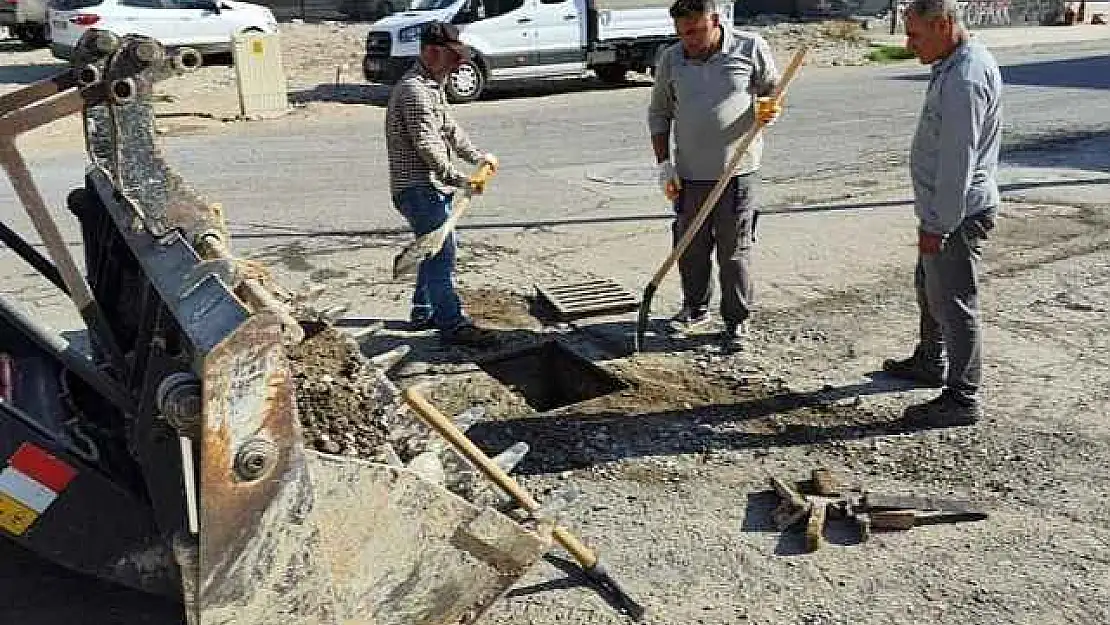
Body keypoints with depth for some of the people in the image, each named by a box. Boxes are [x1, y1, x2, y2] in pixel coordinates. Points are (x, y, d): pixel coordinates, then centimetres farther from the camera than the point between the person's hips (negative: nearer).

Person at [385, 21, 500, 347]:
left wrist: (477, 155, 17)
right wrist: (459, 178, -26)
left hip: (432, 186, 11)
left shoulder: (431, 85, 17)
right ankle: (453, 324, -5)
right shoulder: (414, 90, -18)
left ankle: (424, 313, 31)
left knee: (438, 249, 19)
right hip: (419, 187, -11)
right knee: (442, 253, -10)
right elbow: (427, 145, -25)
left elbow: (449, 127, 25)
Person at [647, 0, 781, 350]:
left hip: (737, 173, -3)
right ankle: (695, 309, 32)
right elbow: (658, 114, 11)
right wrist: (664, 165, 3)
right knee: (690, 248, 12)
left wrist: (770, 110, -14)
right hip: (689, 176, 3)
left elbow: (773, 90, 10)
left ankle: (737, 320, 17)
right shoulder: (670, 59, 4)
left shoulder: (751, 48, -2)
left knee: (735, 250, 3)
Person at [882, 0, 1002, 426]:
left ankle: (963, 399, 8)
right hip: (943, 210, 11)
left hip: (956, 214, -11)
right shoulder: (955, 64, 11)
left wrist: (939, 224, -23)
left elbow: (957, 161, -26)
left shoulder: (965, 79, -23)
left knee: (954, 303, -3)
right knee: (928, 287, 24)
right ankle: (929, 363, 42)